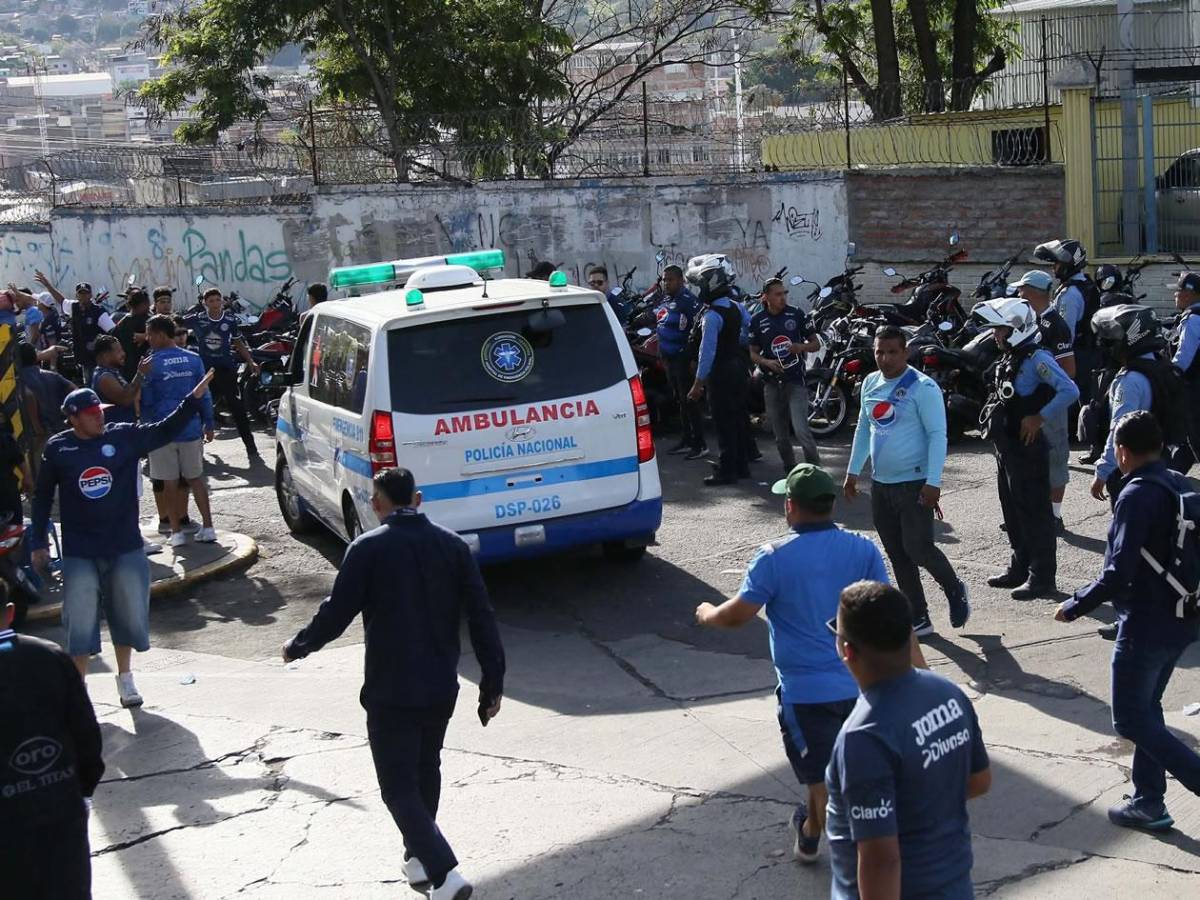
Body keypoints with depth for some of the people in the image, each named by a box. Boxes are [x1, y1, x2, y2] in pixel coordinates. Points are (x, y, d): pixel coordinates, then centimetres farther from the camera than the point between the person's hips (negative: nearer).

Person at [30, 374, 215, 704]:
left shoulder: (124, 437, -4)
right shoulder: (58, 448, -5)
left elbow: (166, 430, -7)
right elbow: (43, 497, 4)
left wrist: (194, 398, -21)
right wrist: (38, 544, 5)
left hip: (126, 548, 2)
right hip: (79, 553, -2)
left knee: (129, 613, 13)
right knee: (80, 622, 3)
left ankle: (125, 677, 33)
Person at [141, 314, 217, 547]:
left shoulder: (151, 364, -9)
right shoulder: (193, 359, 1)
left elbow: (146, 401, -4)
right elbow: (204, 396, 4)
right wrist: (208, 425, 11)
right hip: (191, 429, 3)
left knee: (169, 482, 6)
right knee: (195, 478, 14)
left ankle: (177, 531, 9)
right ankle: (208, 527, 10)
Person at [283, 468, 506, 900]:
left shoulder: (368, 548, -11)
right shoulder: (453, 545, 1)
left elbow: (336, 614, -10)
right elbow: (481, 617, 0)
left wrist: (297, 647, 9)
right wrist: (492, 682, 6)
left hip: (390, 692, -5)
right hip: (441, 687, 5)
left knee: (399, 787, 2)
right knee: (426, 771, 25)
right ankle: (419, 857, 37)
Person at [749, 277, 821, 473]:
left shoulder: (797, 315, -1)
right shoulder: (757, 320, 3)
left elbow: (816, 344, 6)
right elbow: (753, 353, 8)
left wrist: (802, 347, -16)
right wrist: (767, 362, -13)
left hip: (796, 381, -3)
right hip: (772, 382, 3)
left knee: (801, 430, -15)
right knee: (780, 434, 10)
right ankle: (790, 470, 24)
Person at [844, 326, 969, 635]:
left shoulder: (923, 387, -12)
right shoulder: (870, 383, 9)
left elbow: (937, 435, -14)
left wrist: (933, 482, -20)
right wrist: (853, 471, 18)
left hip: (915, 484, -7)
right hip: (881, 483, 7)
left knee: (918, 548, -9)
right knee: (897, 555, 8)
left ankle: (955, 590, 19)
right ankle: (919, 619, 17)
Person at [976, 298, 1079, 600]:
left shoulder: (1037, 359, -17)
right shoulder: (1010, 359, 13)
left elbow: (1069, 391, -27)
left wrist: (1039, 418, -22)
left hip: (1028, 449, -10)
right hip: (1006, 447, 10)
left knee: (1034, 512, -5)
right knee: (1013, 510, 17)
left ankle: (1042, 578, 0)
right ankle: (1020, 567, 29)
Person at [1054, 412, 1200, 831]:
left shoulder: (1137, 497, -21)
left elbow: (1120, 573, -26)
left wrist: (1075, 606, -14)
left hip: (1146, 624, -9)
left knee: (1131, 719, 3)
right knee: (1147, 708, 20)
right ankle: (1149, 802, 25)